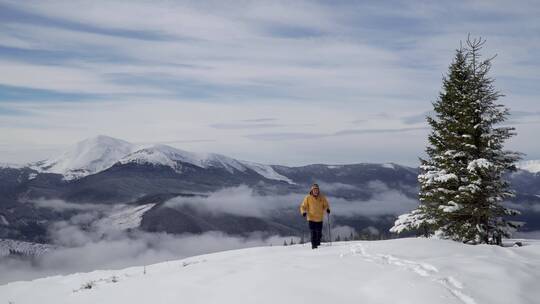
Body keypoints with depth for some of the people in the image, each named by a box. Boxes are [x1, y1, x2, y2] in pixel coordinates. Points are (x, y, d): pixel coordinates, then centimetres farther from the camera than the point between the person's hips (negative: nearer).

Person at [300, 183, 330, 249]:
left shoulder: (322, 197, 1)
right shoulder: (308, 198, -3)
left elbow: (326, 205, 9)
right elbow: (303, 206, 1)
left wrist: (327, 209, -13)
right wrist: (303, 212, -18)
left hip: (320, 218, 2)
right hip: (311, 218, -2)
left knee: (319, 232, 7)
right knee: (313, 232, -10)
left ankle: (318, 243, 31)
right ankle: (313, 244, -2)